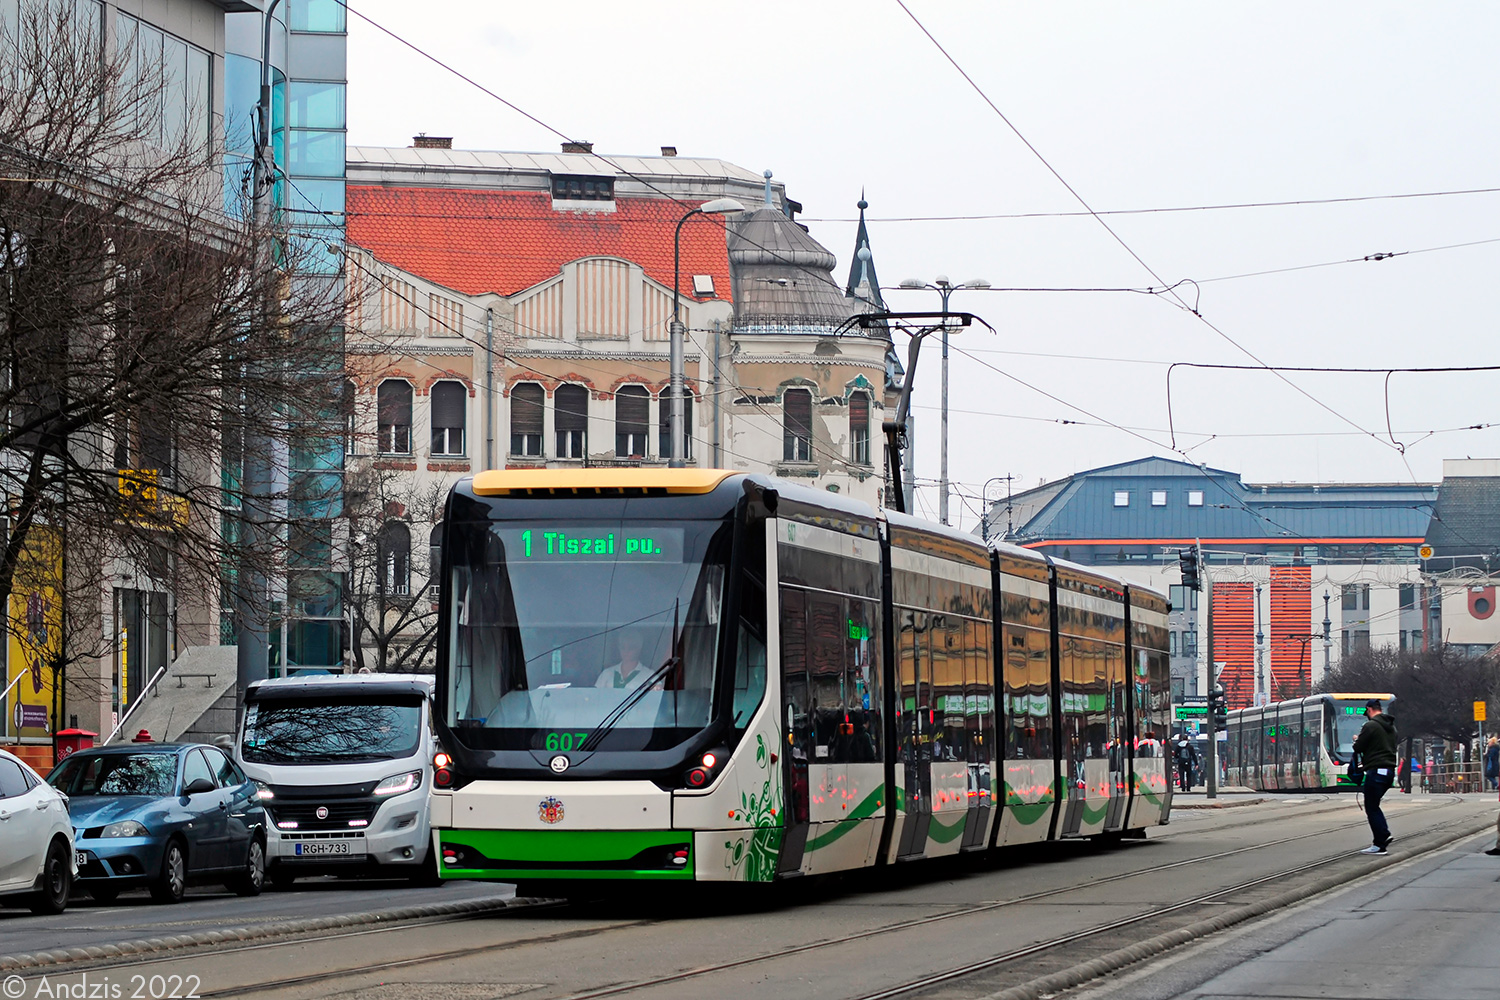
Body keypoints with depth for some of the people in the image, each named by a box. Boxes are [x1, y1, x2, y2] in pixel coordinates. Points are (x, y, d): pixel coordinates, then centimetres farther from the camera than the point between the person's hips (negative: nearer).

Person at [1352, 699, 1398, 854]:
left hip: (1376, 771, -8)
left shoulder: (1371, 725, -11)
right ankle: (1384, 834, 9)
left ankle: (1379, 844, -4)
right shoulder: (1391, 726, 15)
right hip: (1389, 770, 8)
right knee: (1374, 805, 20)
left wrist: (1357, 740, 14)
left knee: (1371, 807, -2)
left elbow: (1358, 748, -9)